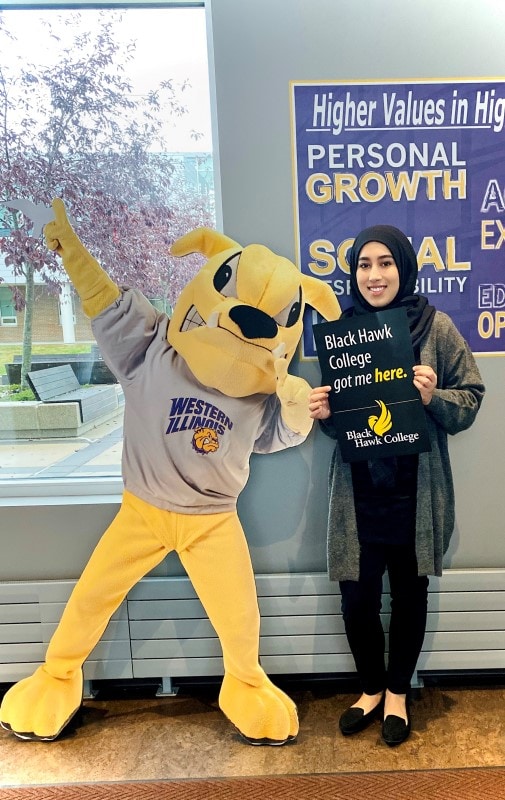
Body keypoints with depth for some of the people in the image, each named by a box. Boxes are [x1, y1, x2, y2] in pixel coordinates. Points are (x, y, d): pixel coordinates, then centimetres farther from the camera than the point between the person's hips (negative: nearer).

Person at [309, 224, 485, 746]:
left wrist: (433, 396, -21)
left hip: (416, 491, -1)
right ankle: (371, 688, 37)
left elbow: (470, 400, -2)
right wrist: (322, 413, -12)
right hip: (358, 492, 1)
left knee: (409, 596, 14)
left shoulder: (437, 327, -5)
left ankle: (397, 693, 41)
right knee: (356, 599, 6)